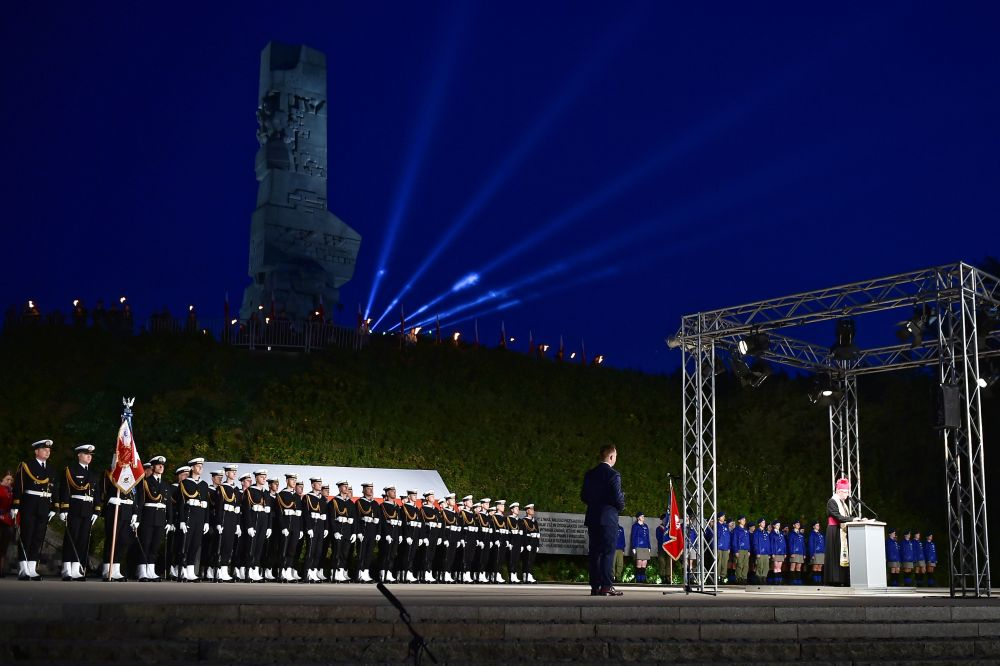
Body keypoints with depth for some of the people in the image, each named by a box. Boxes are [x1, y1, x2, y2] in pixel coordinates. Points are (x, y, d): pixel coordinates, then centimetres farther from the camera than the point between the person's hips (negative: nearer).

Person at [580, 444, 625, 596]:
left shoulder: (590, 474, 8)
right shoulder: (613, 475, -12)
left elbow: (583, 496, 11)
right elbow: (617, 498, -14)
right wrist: (621, 507, 5)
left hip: (592, 518, 6)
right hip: (608, 518, -6)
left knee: (595, 552, 9)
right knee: (608, 552, -4)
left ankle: (595, 586, 9)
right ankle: (606, 586, -7)